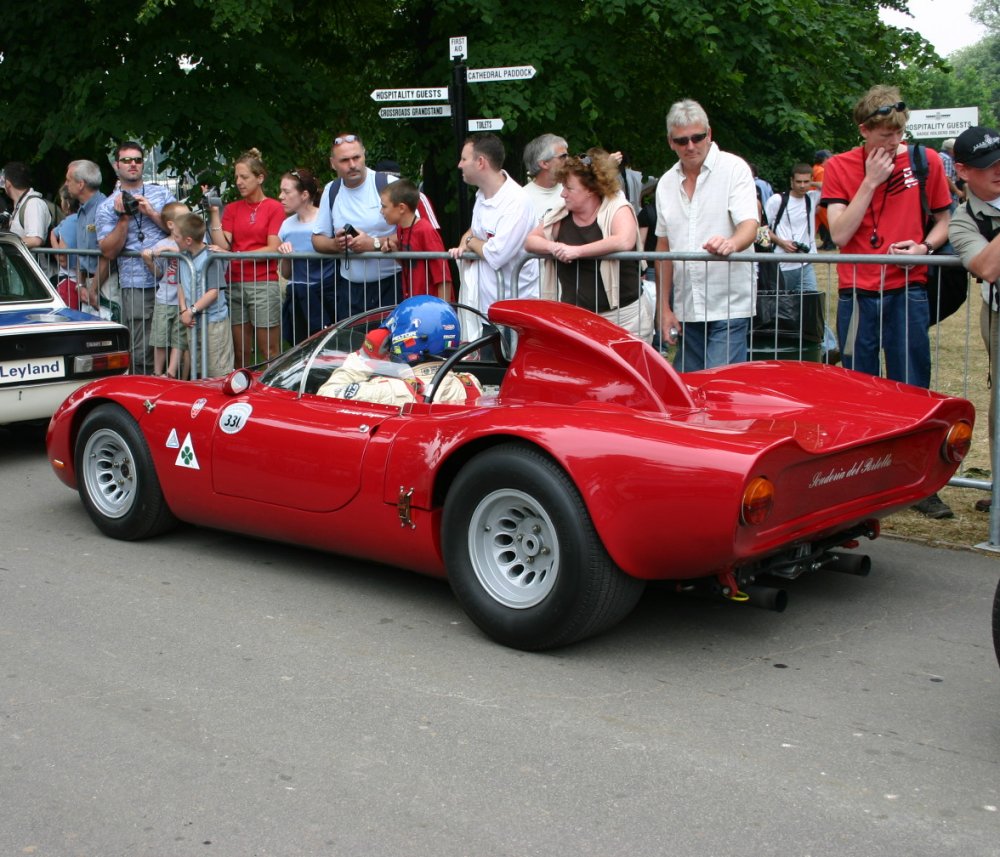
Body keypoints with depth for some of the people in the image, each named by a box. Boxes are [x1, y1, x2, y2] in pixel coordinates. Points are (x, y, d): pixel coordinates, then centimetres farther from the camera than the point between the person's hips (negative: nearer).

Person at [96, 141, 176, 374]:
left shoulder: (161, 194, 14)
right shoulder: (107, 207, 9)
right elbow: (109, 251, 0)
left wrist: (151, 212, -7)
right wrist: (124, 217, -8)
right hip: (136, 287, -2)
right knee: (141, 353, -5)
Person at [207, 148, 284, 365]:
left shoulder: (274, 207, 0)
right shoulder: (232, 209, 13)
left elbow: (273, 249, -7)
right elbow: (223, 245, 3)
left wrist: (237, 254, -13)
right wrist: (214, 213, -3)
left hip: (264, 284, -4)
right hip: (235, 285, 5)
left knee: (269, 353, -3)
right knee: (241, 353, 7)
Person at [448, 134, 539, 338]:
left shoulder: (516, 202, -20)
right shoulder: (482, 195, 8)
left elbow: (496, 255, -28)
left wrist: (470, 240, -7)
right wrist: (465, 244, 0)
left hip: (514, 305, -9)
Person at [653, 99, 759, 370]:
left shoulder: (734, 168, -4)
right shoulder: (667, 183, 12)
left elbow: (749, 225, -16)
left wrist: (731, 243, -40)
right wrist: (664, 307, 10)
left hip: (729, 307, -5)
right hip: (687, 309, 5)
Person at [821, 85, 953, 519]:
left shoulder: (925, 162, 4)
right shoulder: (839, 167, 2)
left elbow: (943, 221, 12)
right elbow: (840, 234, -8)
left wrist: (924, 246, -9)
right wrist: (871, 181, -12)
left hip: (908, 290, 0)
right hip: (857, 293, 0)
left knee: (912, 389, 2)